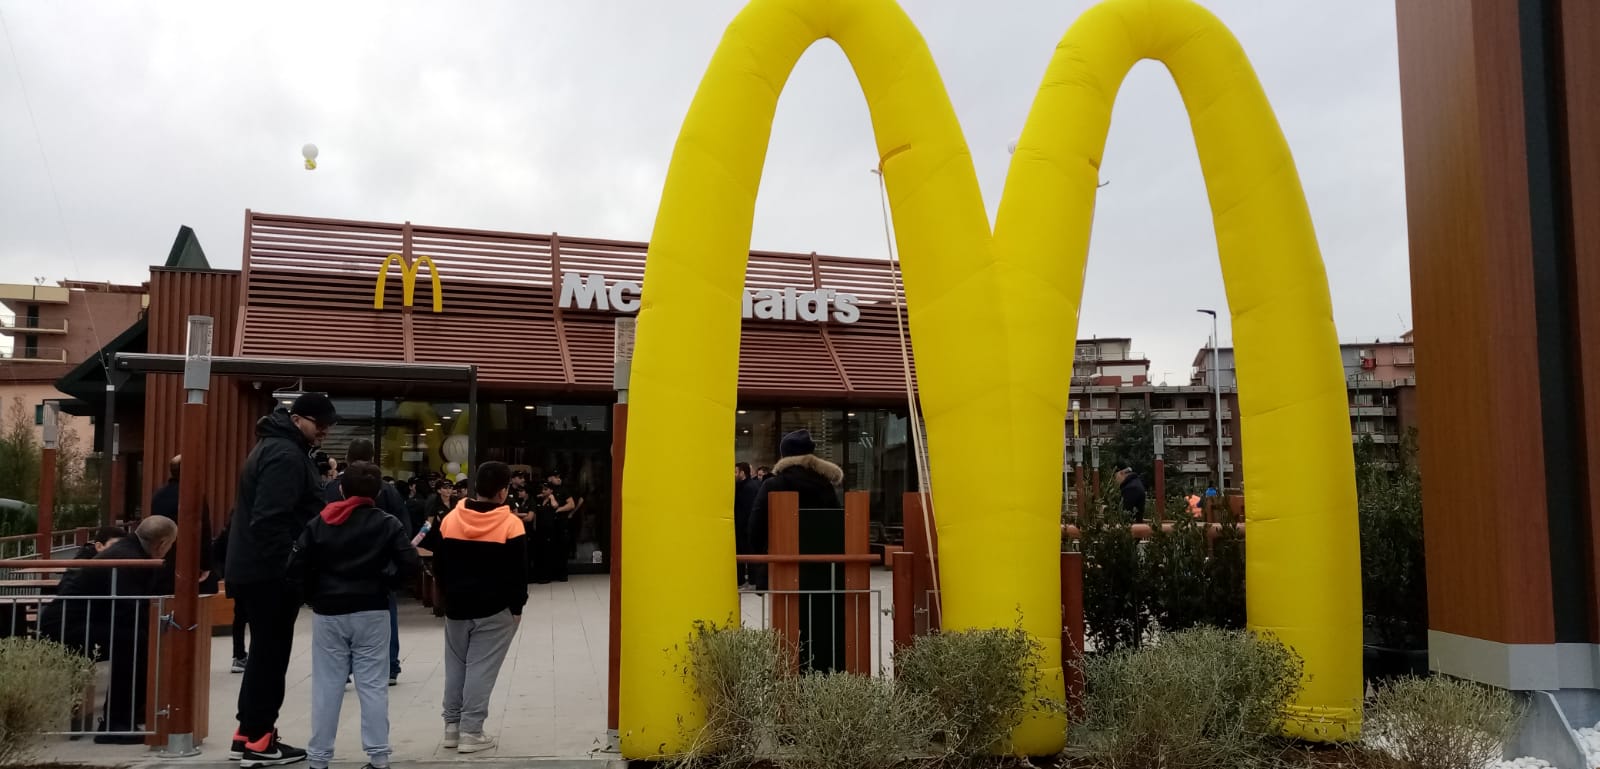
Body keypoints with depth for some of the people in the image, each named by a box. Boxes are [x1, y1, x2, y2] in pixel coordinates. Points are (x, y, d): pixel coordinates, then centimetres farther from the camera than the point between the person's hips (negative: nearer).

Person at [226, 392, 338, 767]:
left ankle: (248, 732, 23)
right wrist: (289, 567, -23)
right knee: (270, 654, -4)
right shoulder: (286, 455, -18)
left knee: (265, 652, 16)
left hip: (258, 569, 11)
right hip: (271, 573, -11)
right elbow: (270, 521, -27)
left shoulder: (277, 446, 17)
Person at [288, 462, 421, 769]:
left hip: (327, 613, 1)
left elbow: (295, 567, -4)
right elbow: (412, 564, -11)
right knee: (372, 686, 4)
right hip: (372, 612, -1)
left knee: (326, 687, 7)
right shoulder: (387, 523, -2)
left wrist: (312, 595, 8)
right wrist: (386, 583, 4)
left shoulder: (319, 523, 2)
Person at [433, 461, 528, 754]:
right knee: (481, 669, -1)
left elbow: (438, 566, 8)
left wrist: (450, 596, 17)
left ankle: (452, 726, 20)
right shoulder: (510, 524, -12)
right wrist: (517, 606, -1)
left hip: (456, 607, 4)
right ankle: (470, 732, 1)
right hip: (495, 610, -4)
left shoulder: (450, 520, 2)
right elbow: (518, 572, -10)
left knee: (455, 665, 15)